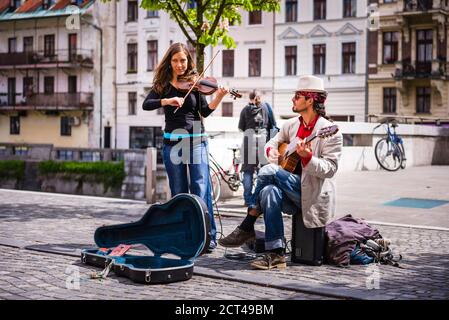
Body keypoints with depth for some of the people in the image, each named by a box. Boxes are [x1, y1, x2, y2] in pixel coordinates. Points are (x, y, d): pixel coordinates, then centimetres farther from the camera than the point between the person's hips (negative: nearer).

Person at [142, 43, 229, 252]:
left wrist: (218, 97, -19)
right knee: (178, 193, 7)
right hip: (172, 142, 2)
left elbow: (205, 112, -2)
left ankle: (208, 237, -7)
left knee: (201, 190, -10)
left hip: (196, 140, -2)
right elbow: (146, 104, -7)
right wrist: (166, 101, -23)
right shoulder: (162, 84, 8)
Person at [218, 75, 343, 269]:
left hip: (313, 196, -6)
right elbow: (272, 143, 25)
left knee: (268, 172, -23)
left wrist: (307, 157, -32)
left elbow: (330, 169, -16)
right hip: (292, 195, 7)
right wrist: (271, 151, 1)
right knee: (269, 191, -27)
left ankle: (247, 227, -12)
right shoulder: (291, 124, 12)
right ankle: (275, 254, -23)